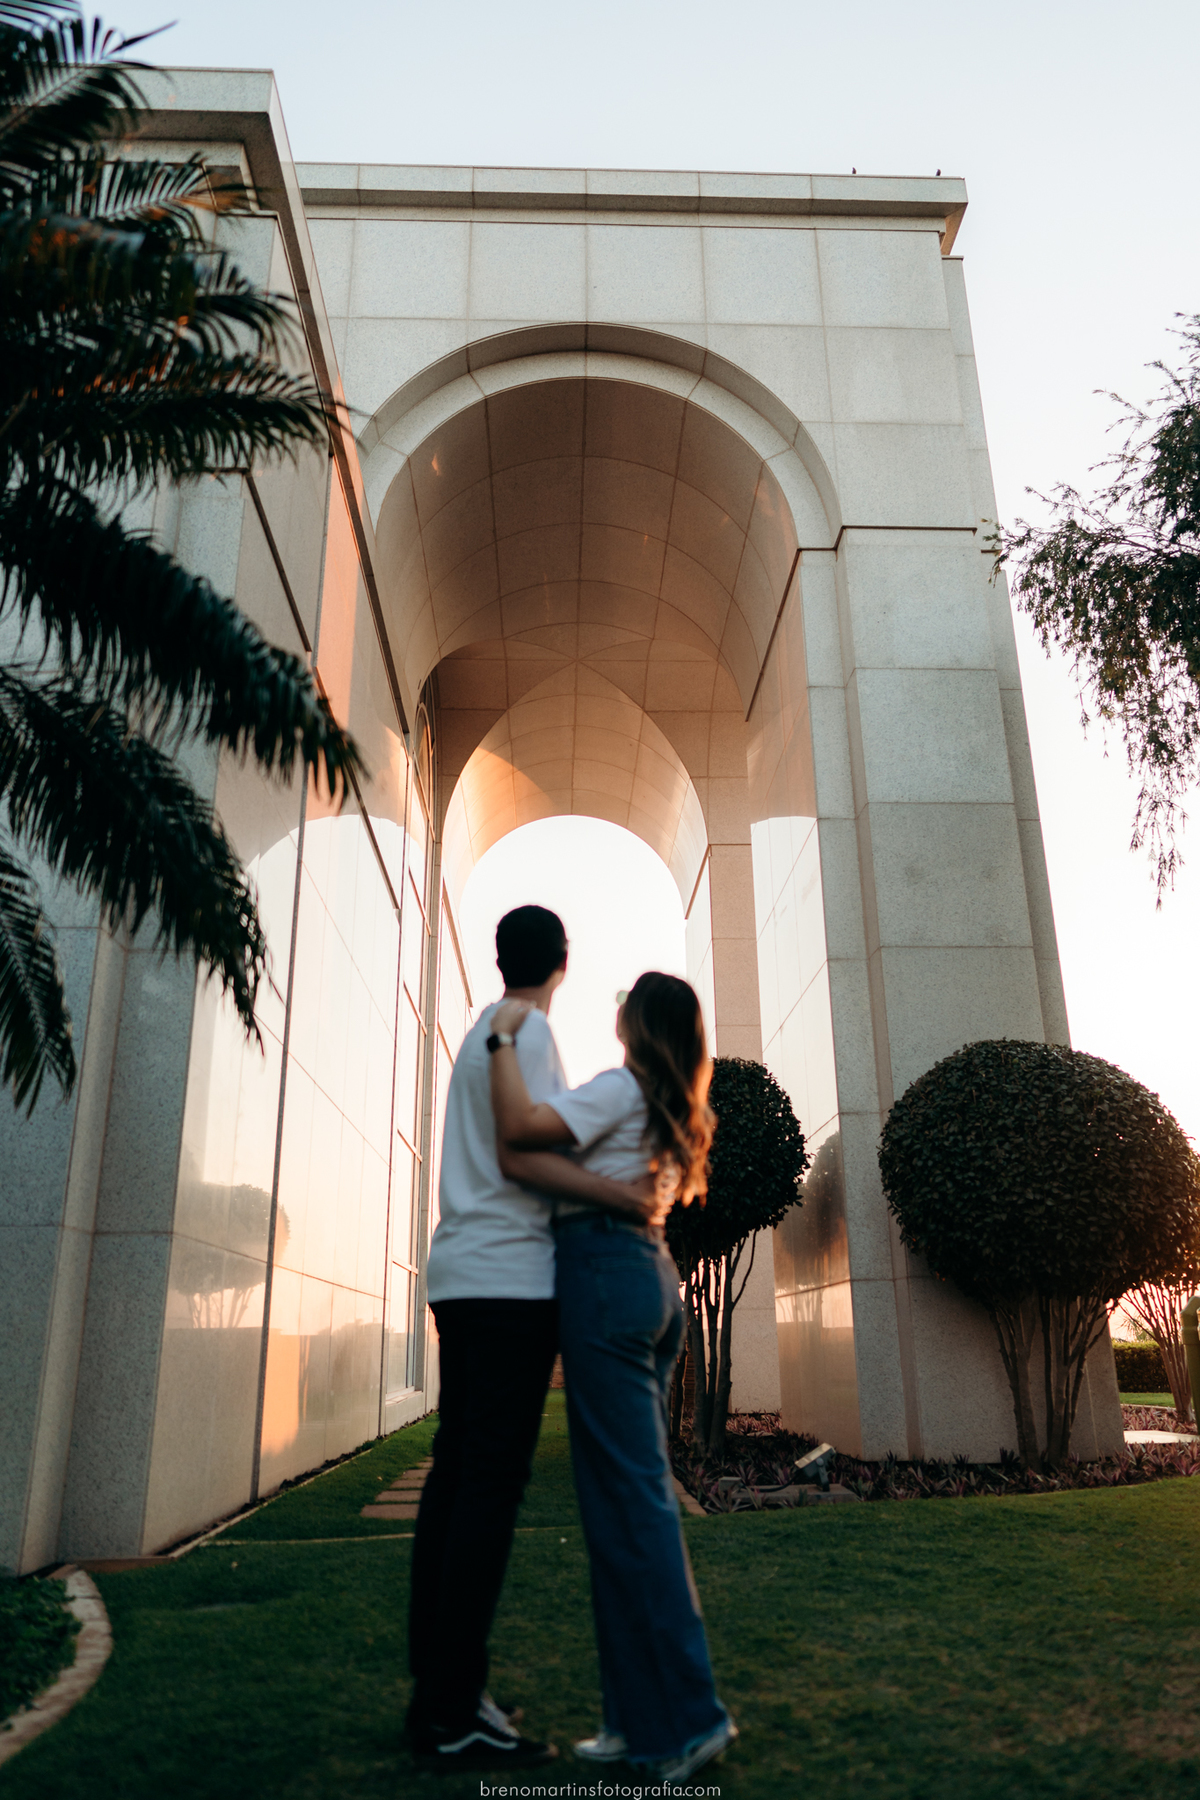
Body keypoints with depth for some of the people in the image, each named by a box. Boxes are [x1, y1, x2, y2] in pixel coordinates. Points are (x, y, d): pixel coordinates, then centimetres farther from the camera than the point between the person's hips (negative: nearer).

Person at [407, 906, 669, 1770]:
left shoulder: (480, 1034, 22)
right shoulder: (529, 1030, -7)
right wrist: (619, 1195, -20)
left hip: (461, 1275, 9)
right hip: (511, 1275, -9)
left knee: (456, 1478, 8)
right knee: (492, 1483, -8)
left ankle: (436, 1693, 13)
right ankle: (457, 1711, -5)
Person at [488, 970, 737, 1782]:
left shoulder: (622, 1087, -7)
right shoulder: (671, 1106, 21)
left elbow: (519, 1126, -18)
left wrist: (505, 1035, -9)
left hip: (605, 1272, -9)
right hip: (653, 1276, 9)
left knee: (626, 1490, -6)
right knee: (636, 1490, 10)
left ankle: (686, 1715, -2)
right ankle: (644, 1715, 17)